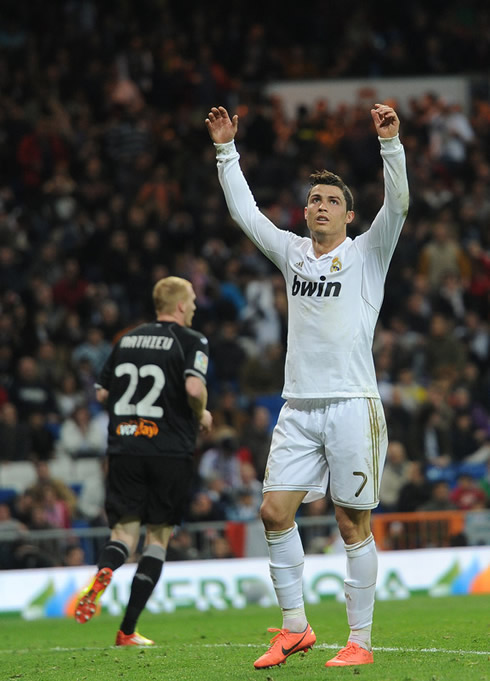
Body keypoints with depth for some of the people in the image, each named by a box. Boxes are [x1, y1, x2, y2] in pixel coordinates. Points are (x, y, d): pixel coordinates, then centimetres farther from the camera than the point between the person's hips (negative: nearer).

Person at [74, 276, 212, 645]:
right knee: (158, 536, 7)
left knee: (125, 531, 4)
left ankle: (103, 573, -34)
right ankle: (128, 629, 3)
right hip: (170, 450, -4)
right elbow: (194, 387, -19)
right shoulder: (191, 341, -3)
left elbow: (102, 393, 16)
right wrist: (201, 415, 0)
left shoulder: (128, 339, 14)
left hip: (123, 448, 4)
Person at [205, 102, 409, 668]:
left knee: (352, 523, -3)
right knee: (275, 511, -4)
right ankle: (294, 627, 6)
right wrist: (226, 150, 15)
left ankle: (359, 641, 3)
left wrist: (389, 143, -21)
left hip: (352, 405, -4)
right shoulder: (294, 254, 15)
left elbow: (397, 204, -11)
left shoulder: (367, 253, 3)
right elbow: (244, 211, 19)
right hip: (298, 406, 5)